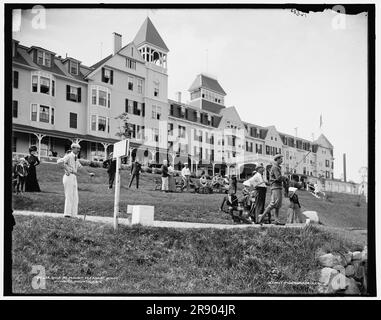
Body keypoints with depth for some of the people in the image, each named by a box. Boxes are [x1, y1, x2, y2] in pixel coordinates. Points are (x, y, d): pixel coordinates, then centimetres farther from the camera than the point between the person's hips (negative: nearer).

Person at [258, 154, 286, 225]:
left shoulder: (277, 167, 22)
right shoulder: (275, 167, -10)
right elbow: (279, 178, -21)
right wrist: (284, 177, -2)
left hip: (278, 188, 10)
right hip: (276, 187, -10)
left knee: (278, 205, 5)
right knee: (274, 203, -15)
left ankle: (277, 220, 2)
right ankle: (262, 216, -13)